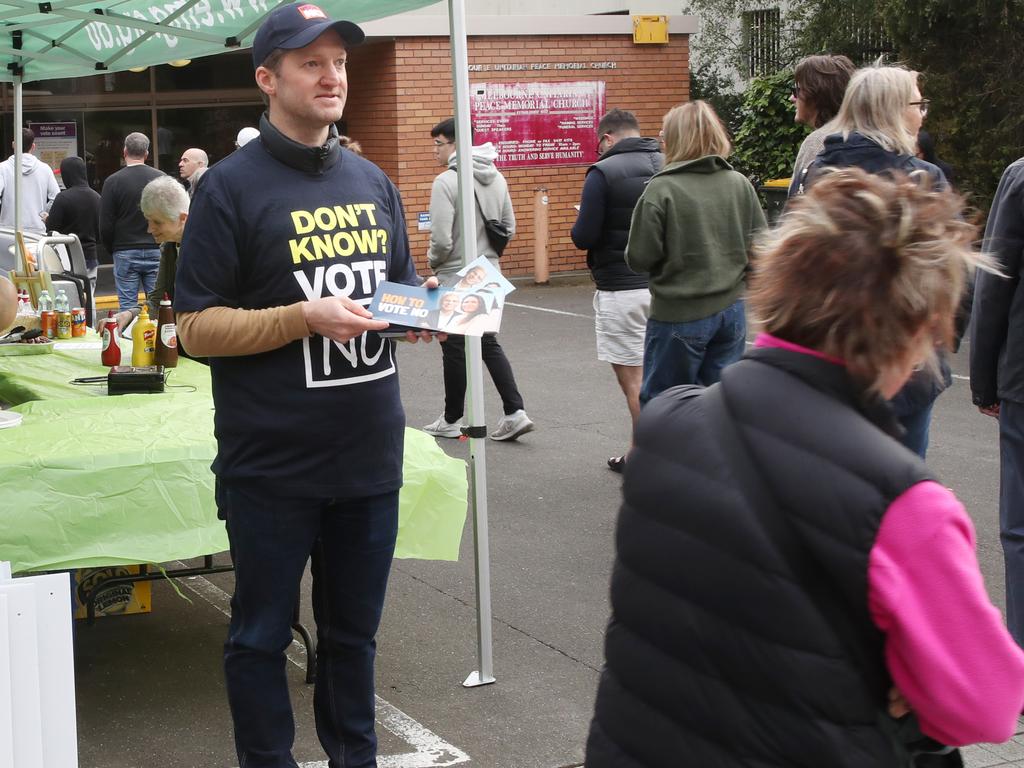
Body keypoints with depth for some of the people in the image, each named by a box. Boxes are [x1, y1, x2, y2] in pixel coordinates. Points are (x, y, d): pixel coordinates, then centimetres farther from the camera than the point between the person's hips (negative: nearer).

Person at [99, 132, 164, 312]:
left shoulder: (113, 181, -4)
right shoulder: (161, 178, 1)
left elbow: (105, 225, -3)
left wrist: (112, 250, 13)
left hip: (125, 252, -2)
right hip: (156, 252, 2)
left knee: (127, 306, 1)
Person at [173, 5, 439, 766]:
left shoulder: (372, 181, 10)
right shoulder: (232, 186, -8)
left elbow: (402, 286, 20)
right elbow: (197, 328, -11)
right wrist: (307, 317, -23)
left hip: (369, 454, 5)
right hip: (272, 466, -5)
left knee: (354, 629, 17)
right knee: (262, 635, 9)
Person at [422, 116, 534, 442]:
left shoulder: (446, 182, -18)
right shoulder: (497, 178, 5)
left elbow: (441, 239, -21)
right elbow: (509, 227, 11)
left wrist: (434, 262, -2)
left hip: (455, 276, -7)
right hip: (489, 274, 7)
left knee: (454, 348, 6)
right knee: (488, 343, 16)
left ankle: (451, 421, 18)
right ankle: (515, 412, 6)